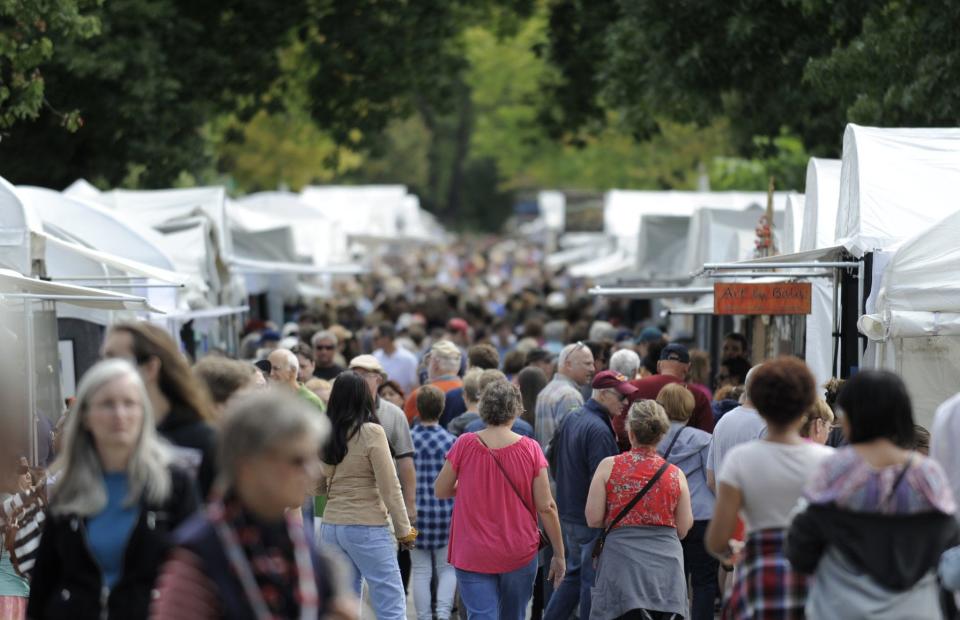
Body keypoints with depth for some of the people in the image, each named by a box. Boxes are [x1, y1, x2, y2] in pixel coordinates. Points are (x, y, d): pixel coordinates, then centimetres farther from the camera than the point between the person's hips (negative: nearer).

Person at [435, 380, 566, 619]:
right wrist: (559, 554, 2)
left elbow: (441, 491, 1)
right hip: (519, 554, 1)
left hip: (472, 553, -1)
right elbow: (546, 507, -7)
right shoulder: (530, 449, -9)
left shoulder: (464, 445, -9)